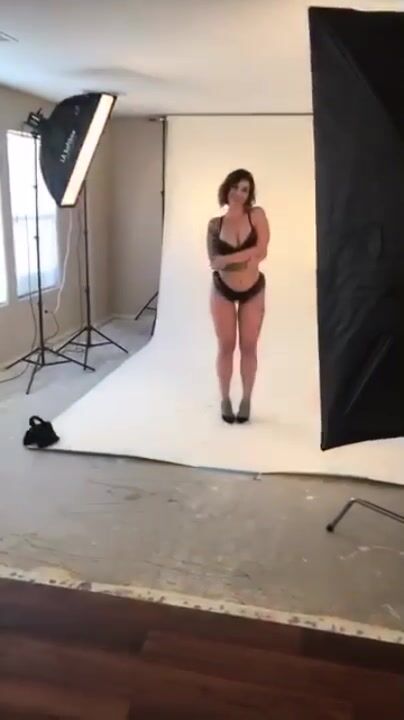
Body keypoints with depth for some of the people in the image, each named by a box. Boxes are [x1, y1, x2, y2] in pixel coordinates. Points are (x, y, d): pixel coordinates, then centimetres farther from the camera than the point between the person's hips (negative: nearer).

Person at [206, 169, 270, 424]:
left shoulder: (257, 215, -6)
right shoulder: (215, 224, -3)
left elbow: (261, 251, -16)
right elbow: (213, 262, -12)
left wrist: (228, 258, -18)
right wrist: (246, 256, -23)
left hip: (253, 291, 0)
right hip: (223, 291, 1)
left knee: (249, 347, 5)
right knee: (226, 346, 5)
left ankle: (246, 400, 18)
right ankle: (225, 399, 19)